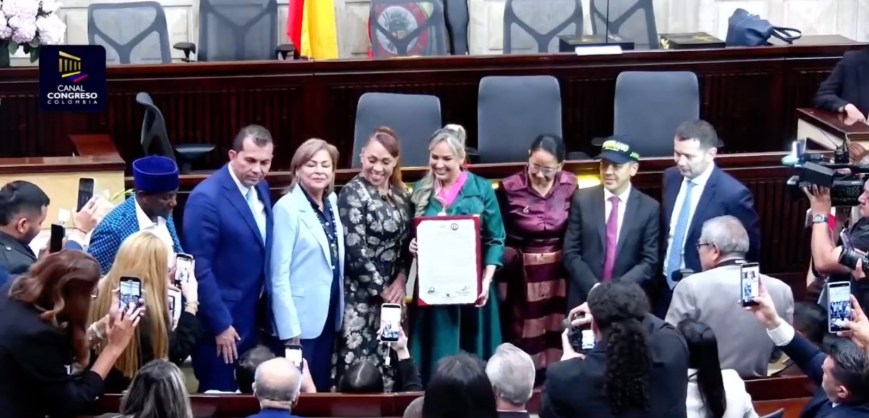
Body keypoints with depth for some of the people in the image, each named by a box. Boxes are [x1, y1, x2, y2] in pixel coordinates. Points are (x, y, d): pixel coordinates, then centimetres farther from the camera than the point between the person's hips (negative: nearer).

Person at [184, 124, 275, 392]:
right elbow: (199, 268, -19)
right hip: (222, 322, -8)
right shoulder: (206, 198, -19)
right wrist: (220, 324, -17)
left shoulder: (260, 189, 6)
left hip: (251, 319, 8)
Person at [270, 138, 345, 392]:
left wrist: (340, 311, 8)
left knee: (322, 389, 14)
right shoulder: (287, 208, -13)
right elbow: (279, 274, -16)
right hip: (301, 320, -7)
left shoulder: (332, 203, 8)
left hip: (328, 316, 7)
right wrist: (290, 329, -19)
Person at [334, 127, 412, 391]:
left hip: (392, 293, 6)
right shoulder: (353, 193, -9)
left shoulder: (402, 195, 11)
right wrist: (382, 288, -10)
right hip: (360, 295, -6)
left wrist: (401, 280, -4)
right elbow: (355, 250, -14)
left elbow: (407, 242, 12)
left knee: (386, 364, 6)